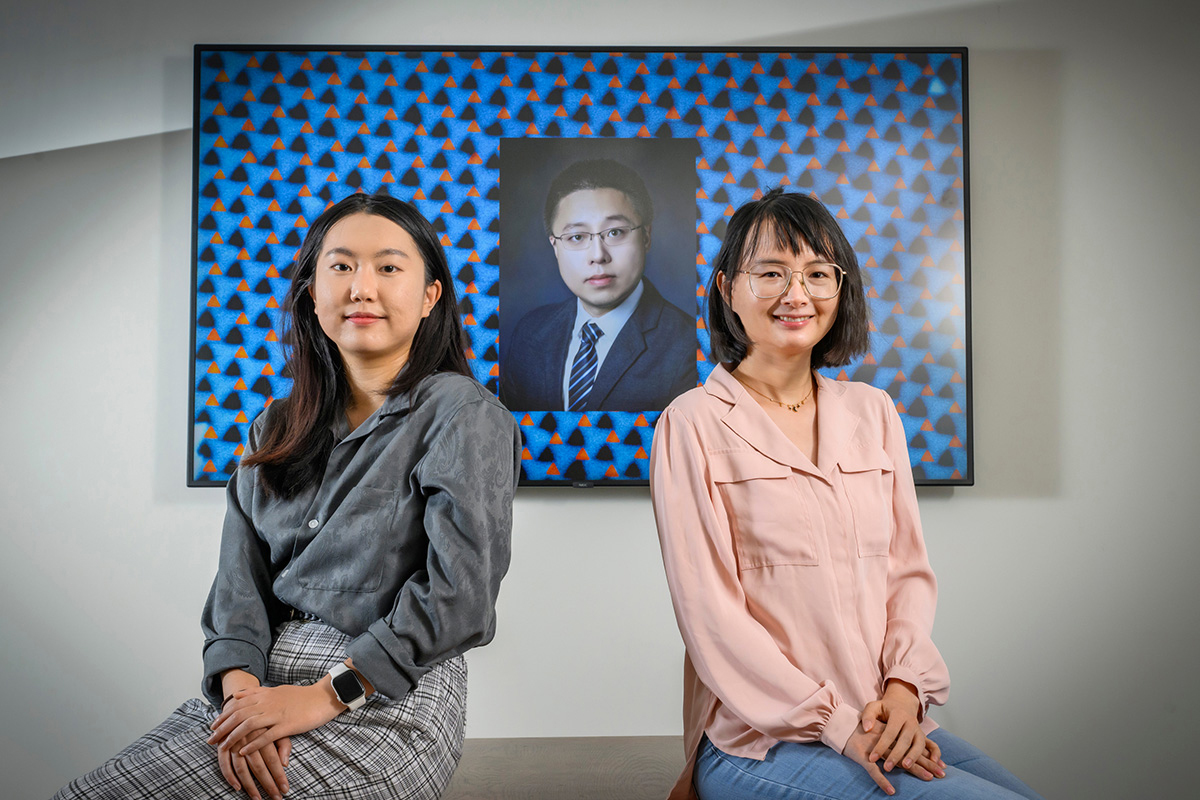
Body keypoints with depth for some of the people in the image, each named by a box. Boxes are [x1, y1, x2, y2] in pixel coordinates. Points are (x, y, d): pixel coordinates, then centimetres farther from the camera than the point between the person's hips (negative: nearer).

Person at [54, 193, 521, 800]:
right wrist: (242, 686, -12)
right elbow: (240, 577, 5)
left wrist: (328, 694, -16)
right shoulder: (275, 430, 12)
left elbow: (459, 590, -15)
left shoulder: (461, 414, -8)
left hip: (388, 704, -5)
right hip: (265, 685, 6)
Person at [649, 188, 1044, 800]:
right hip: (761, 743, -6)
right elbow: (709, 612, -12)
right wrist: (838, 727, -14)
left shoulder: (872, 412, 9)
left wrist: (906, 685, -7)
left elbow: (909, 569, 9)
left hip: (883, 723, 6)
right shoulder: (693, 425, -9)